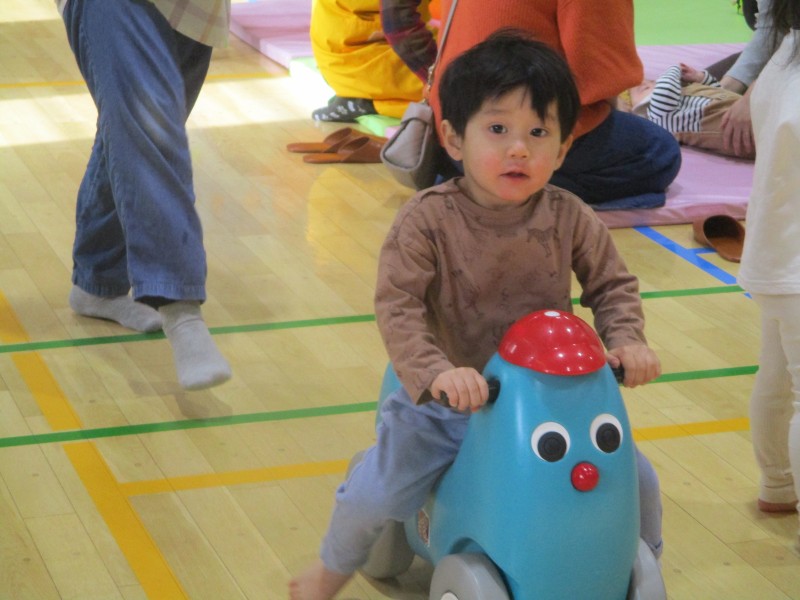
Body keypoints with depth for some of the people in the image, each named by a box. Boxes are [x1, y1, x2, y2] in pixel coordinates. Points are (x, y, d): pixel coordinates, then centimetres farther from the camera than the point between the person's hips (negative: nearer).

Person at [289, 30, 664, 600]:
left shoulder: (571, 220, -8)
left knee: (637, 479, -1)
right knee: (374, 494, -11)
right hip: (449, 402, -2)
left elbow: (613, 285, 4)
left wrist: (626, 340, -15)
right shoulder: (428, 220, -17)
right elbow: (398, 306, -21)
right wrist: (437, 373, -36)